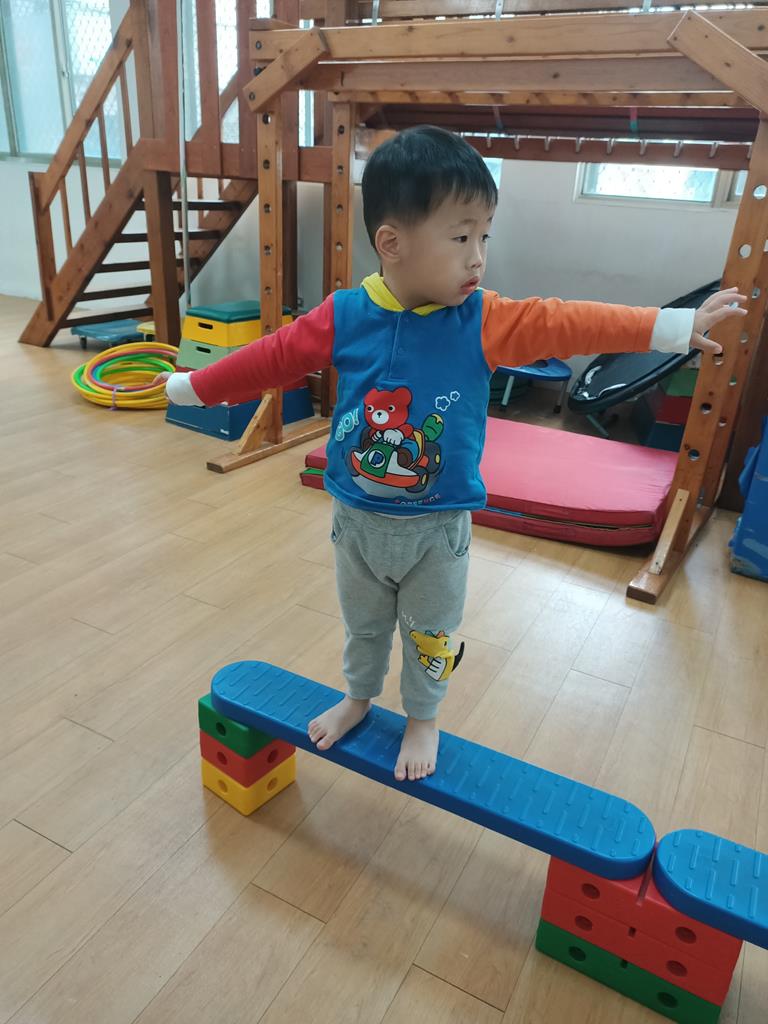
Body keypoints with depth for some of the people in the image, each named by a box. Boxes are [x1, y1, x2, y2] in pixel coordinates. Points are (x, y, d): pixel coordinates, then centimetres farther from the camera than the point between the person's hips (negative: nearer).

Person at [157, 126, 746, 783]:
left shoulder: (483, 321, -13)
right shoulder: (344, 316, -12)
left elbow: (564, 325, -15)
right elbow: (274, 357, -4)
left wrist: (679, 325, -17)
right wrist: (193, 387, 3)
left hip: (439, 527, -1)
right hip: (357, 519, 1)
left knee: (430, 634, 19)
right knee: (363, 623, 25)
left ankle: (423, 719, 45)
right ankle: (358, 698, 52)